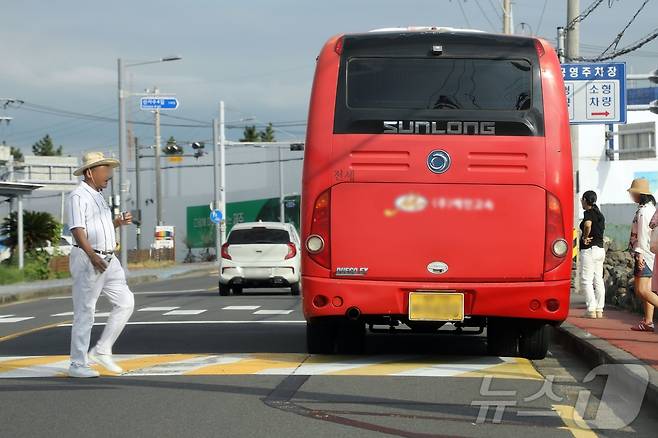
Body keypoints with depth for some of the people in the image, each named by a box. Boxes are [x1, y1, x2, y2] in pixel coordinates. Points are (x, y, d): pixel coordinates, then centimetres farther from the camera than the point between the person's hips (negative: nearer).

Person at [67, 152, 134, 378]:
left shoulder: (98, 197, 18)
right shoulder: (79, 196, -11)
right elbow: (77, 230, -21)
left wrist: (119, 222, 10)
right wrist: (93, 257, -32)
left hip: (108, 260, 9)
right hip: (87, 259, -9)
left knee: (125, 302, 4)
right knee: (85, 312, -5)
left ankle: (102, 351, 9)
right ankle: (78, 365, 1)